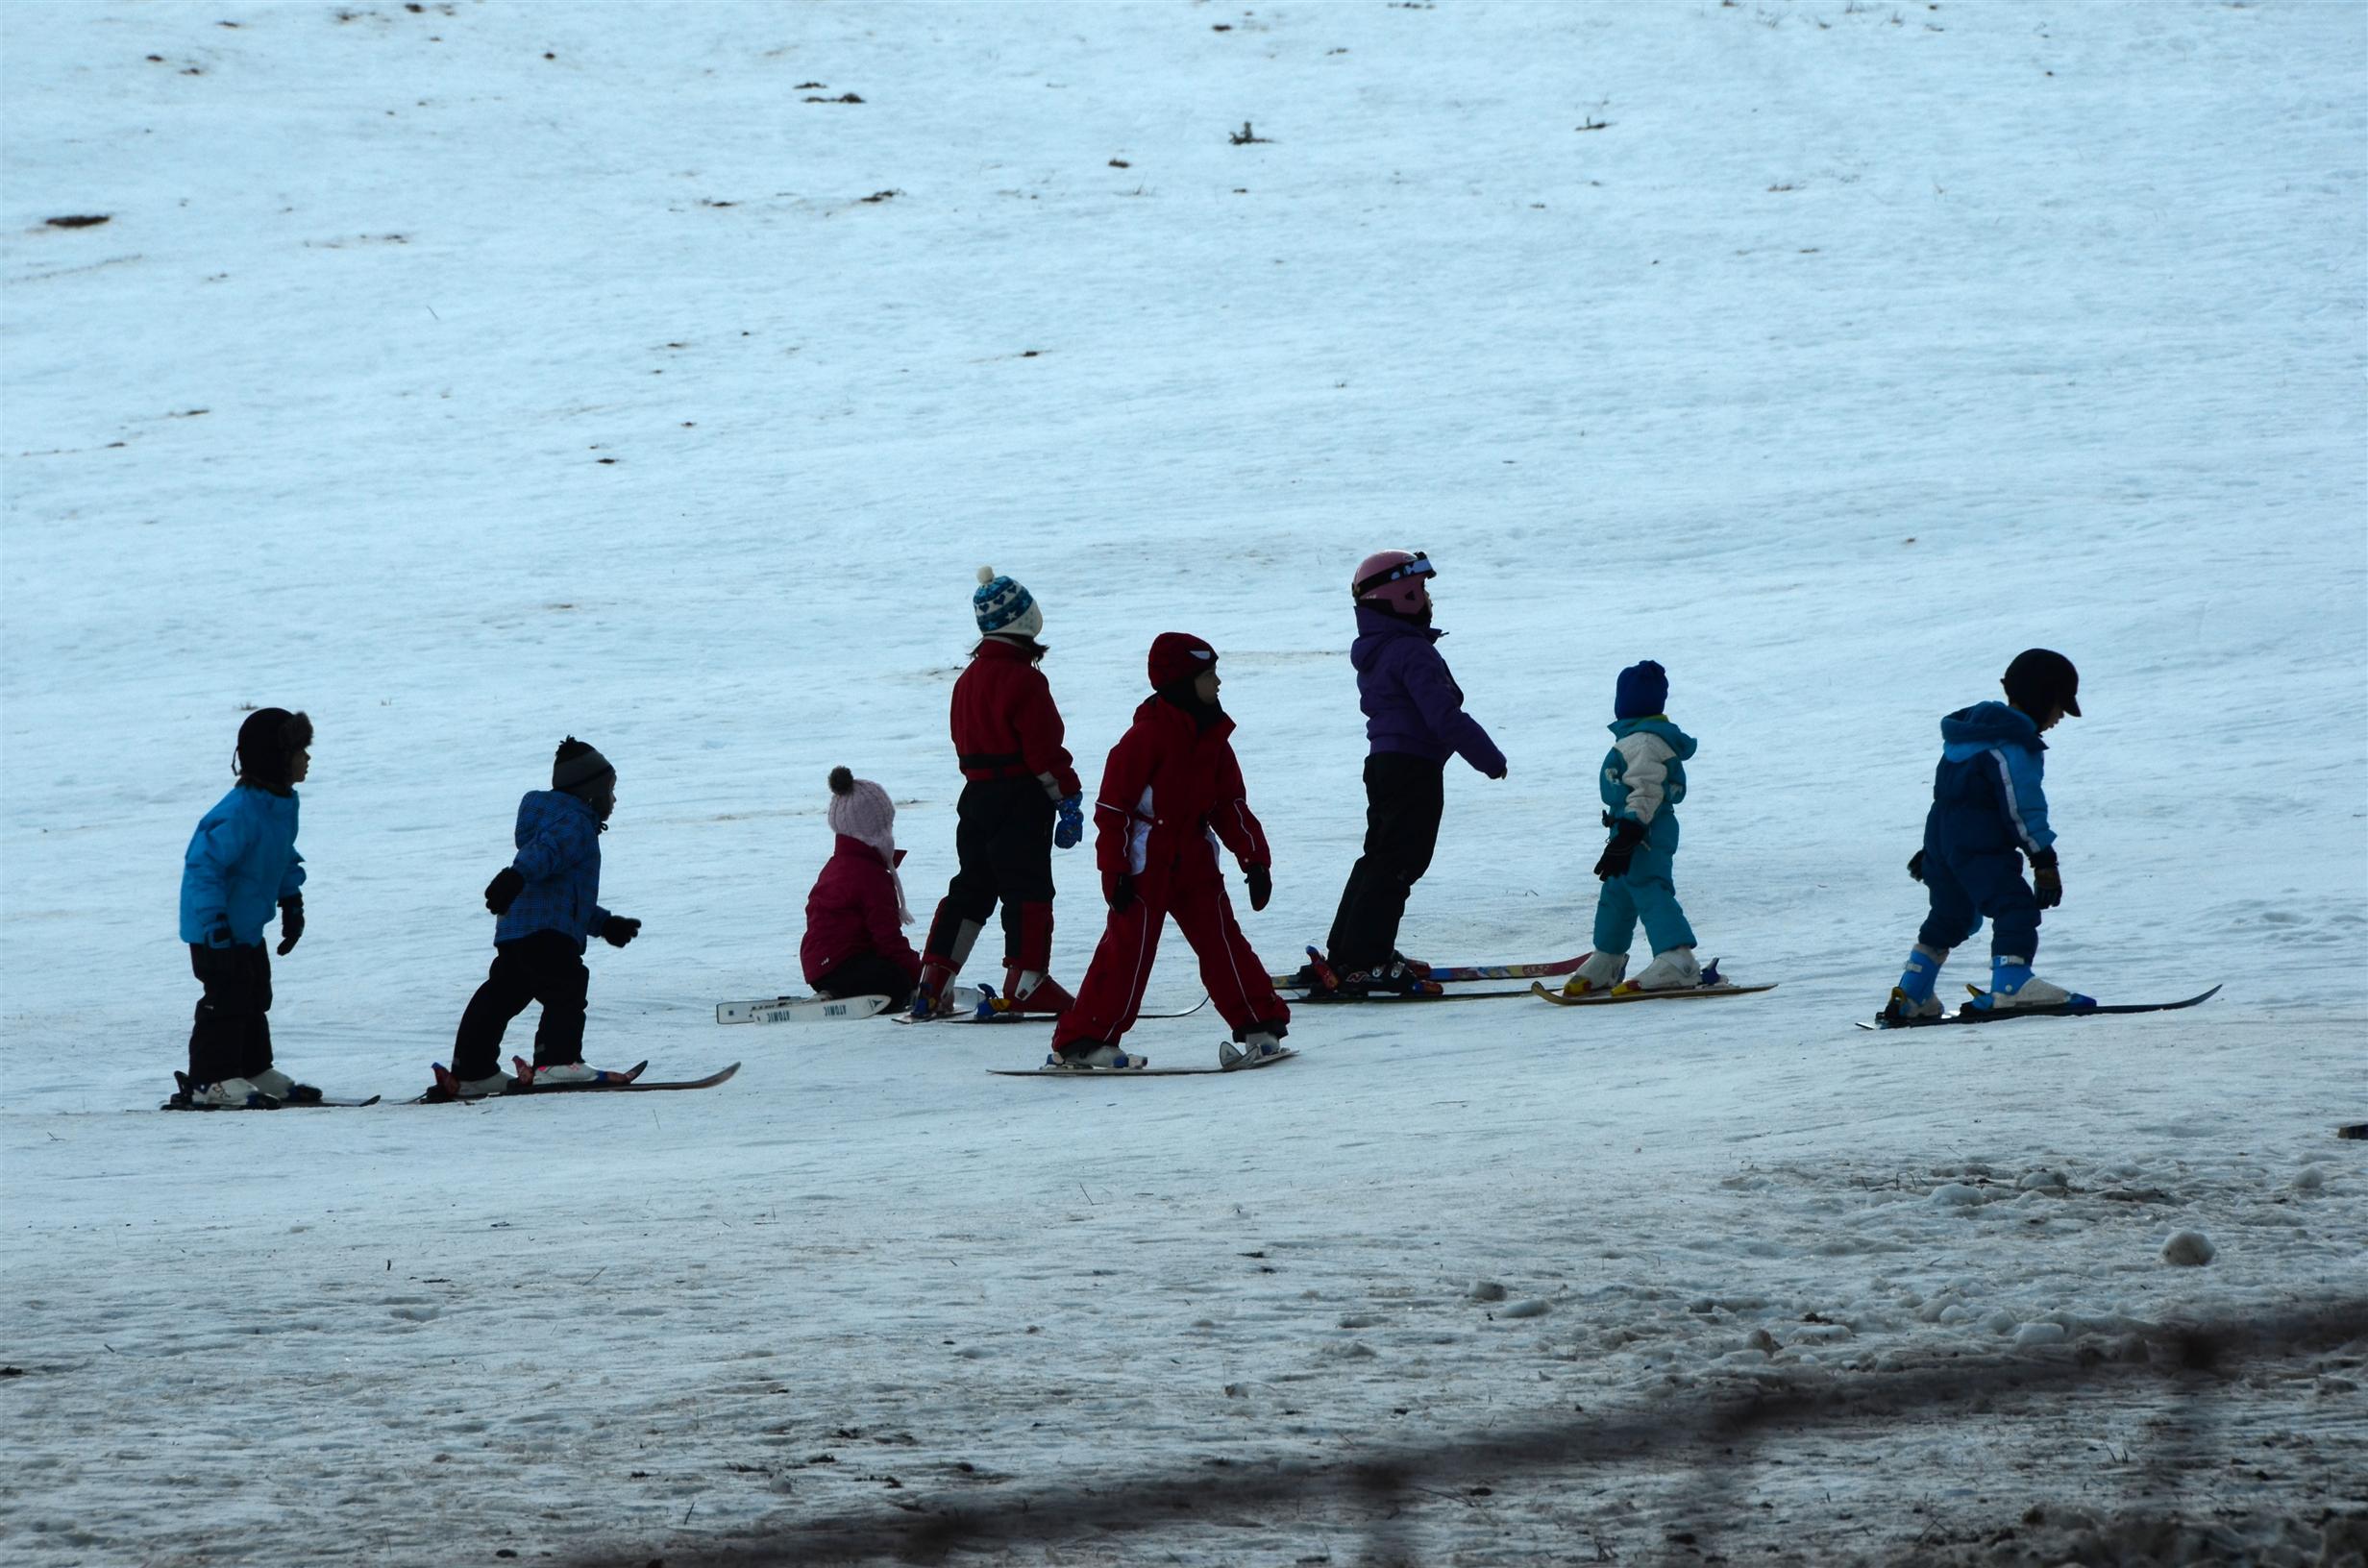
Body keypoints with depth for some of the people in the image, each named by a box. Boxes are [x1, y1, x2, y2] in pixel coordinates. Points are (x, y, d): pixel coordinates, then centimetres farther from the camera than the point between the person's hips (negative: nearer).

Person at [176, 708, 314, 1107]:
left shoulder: (282, 804, 2)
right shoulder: (240, 812, -30)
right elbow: (204, 864, -30)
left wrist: (292, 902, 20)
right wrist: (216, 925, -31)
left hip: (247, 925, 10)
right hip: (217, 929, -10)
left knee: (254, 998, 18)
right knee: (228, 997, -9)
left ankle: (255, 1070, 30)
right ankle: (212, 1079, -3)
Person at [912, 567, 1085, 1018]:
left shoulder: (969, 679, 11)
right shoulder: (1023, 680, -16)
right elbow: (1044, 747, -17)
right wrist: (1068, 798, -11)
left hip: (977, 794, 8)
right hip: (1021, 801, -8)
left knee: (971, 888, 13)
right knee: (1027, 888, -4)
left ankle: (933, 983, 10)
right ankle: (1026, 984, -5)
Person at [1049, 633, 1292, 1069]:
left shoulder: (1212, 737, 9)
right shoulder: (1148, 735, -15)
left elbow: (1230, 805, 15)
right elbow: (1113, 804, -14)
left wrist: (1254, 859, 7)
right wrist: (1115, 871, -16)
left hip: (1193, 860, 7)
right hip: (1146, 862, -7)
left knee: (1221, 939, 3)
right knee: (1128, 948, -8)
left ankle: (1261, 1024, 9)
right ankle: (1080, 1042, -4)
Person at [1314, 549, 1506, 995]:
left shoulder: (1375, 650, 14)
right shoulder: (1412, 652, -18)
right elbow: (1445, 716, -23)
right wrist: (1490, 758, -14)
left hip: (1383, 762, 10)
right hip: (1415, 769, -10)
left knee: (1379, 857, 19)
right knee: (1397, 865, -8)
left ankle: (1344, 954, 23)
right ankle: (1362, 963, -12)